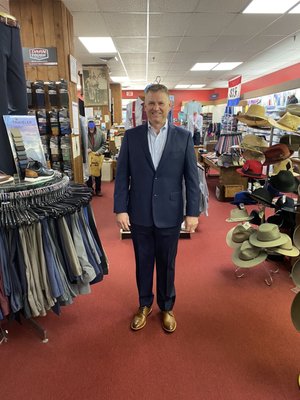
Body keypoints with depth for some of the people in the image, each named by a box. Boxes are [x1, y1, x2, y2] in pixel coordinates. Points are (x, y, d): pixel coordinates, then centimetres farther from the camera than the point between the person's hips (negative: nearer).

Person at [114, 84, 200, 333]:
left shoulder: (184, 137, -1)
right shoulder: (131, 136, 0)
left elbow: (192, 177, -1)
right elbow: (122, 175, 0)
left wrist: (193, 212, -4)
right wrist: (120, 209, -6)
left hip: (169, 214, 0)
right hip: (139, 214, 1)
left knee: (167, 264, 15)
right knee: (143, 262, 16)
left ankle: (167, 307, 39)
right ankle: (145, 305, 40)